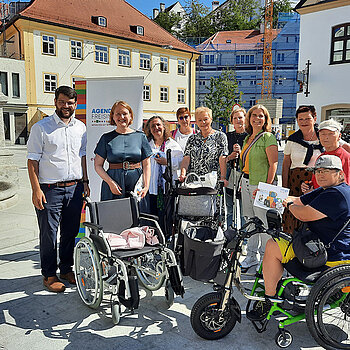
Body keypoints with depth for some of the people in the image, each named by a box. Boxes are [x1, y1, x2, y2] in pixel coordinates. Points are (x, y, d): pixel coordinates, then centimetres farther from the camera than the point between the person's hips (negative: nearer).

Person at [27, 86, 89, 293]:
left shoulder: (80, 127, 11)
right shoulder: (41, 128, -4)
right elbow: (33, 161, -6)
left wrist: (85, 181, 12)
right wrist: (36, 190, -13)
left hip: (74, 188, 5)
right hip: (50, 189, -4)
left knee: (71, 232, 12)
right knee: (49, 234, 3)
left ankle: (67, 269, 29)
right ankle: (49, 275, 19)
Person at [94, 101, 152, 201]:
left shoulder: (140, 136, 9)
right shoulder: (106, 138, 7)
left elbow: (146, 165, 8)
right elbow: (98, 165, 5)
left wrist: (146, 186, -4)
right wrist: (110, 183, -9)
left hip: (136, 182, 1)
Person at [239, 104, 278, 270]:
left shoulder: (268, 137, -8)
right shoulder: (247, 139, 15)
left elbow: (273, 164, -14)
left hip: (261, 183, -8)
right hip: (246, 182, 8)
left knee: (263, 223, -3)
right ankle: (252, 255, 26)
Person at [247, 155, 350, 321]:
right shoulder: (324, 191, 13)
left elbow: (304, 214, -27)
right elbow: (297, 201, 14)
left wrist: (290, 205, -4)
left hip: (332, 256, -11)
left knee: (273, 247, -17)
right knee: (275, 243, 23)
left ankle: (269, 301, -6)